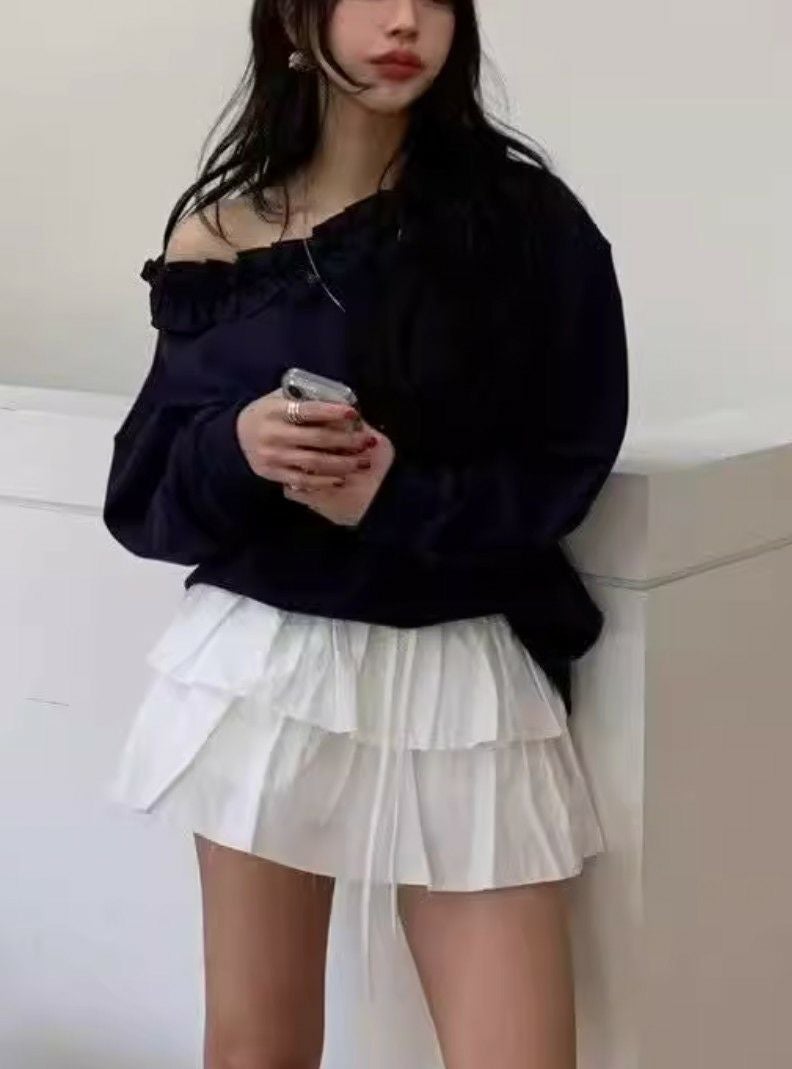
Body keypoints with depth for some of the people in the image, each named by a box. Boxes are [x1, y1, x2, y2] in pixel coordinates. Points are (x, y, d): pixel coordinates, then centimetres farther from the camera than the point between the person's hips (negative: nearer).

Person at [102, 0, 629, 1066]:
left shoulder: (527, 221, -4)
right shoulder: (216, 235, 2)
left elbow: (566, 472, -2)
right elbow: (143, 493, 4)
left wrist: (398, 498, -18)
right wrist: (237, 449, -17)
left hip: (461, 675, -1)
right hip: (261, 664, 2)